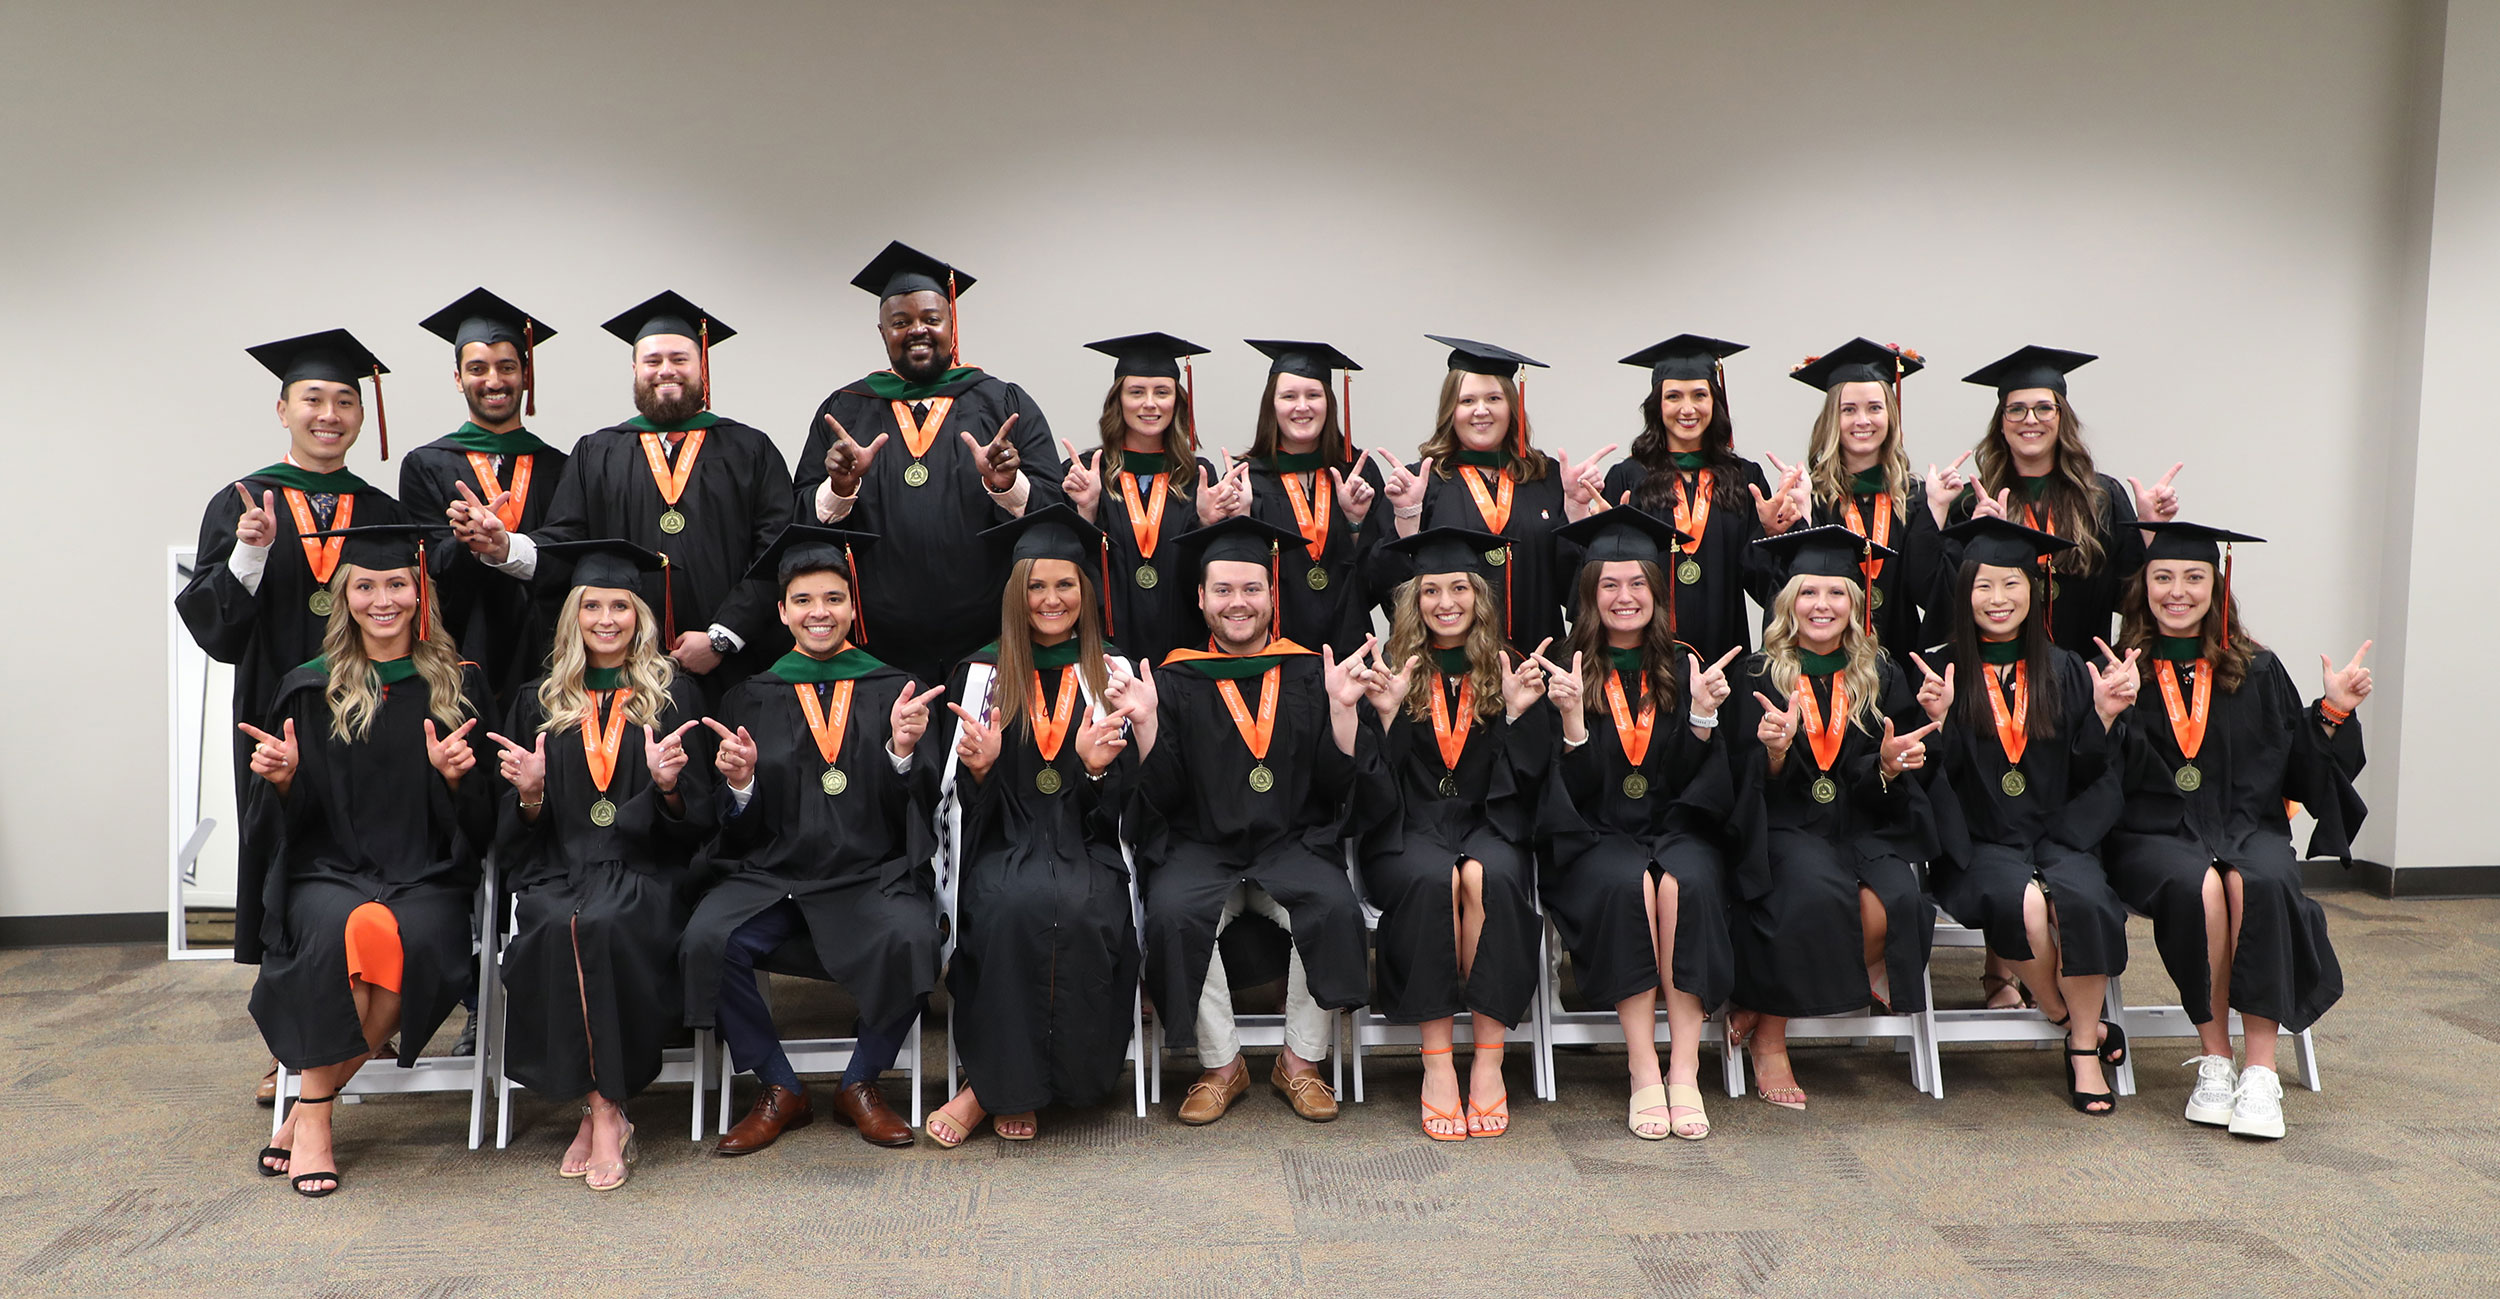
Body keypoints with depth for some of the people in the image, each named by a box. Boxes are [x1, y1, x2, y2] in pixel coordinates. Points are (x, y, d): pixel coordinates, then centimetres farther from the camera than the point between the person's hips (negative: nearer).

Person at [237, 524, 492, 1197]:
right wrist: (283, 778, -10)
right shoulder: (310, 690, 11)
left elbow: (482, 820, 8)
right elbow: (285, 826, 11)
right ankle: (315, 1115, -18)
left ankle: (309, 1109, -16)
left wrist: (456, 776, -13)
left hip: (427, 877, 0)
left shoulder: (459, 685, 10)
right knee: (350, 929, -35)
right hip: (328, 871, 0)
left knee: (415, 939, -34)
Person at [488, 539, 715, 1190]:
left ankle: (601, 1111, -23)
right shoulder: (538, 702, 17)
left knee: (603, 925, -34)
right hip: (556, 872, 2)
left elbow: (699, 820, 7)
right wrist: (530, 793, -7)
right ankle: (603, 1111, -22)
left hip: (642, 873, -2)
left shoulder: (675, 696, 12)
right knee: (557, 929, -32)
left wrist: (668, 785, -14)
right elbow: (513, 833, 15)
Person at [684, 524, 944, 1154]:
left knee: (909, 939, -32)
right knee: (707, 939, -27)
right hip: (771, 873, 2)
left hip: (871, 874, -1)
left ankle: (860, 1085, -3)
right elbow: (742, 830, 10)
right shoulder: (752, 699, 13)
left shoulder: (893, 691, 9)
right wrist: (741, 784, -11)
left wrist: (902, 751, -15)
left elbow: (915, 810, 3)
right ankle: (780, 1092, -3)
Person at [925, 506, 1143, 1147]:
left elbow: (1128, 796, 9)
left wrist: (1097, 764, -13)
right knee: (1017, 903, -34)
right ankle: (1012, 1088, -18)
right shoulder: (980, 674, 11)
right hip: (1005, 847, 0)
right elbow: (967, 800, 10)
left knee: (1080, 907, -33)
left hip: (1086, 847, 0)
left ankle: (992, 1088, -18)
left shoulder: (1113, 674, 12)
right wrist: (980, 765, -13)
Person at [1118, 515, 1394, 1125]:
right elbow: (1161, 795, 0)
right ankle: (1221, 1066, -8)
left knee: (1334, 908, -28)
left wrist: (1342, 707, -11)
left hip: (1293, 843, 0)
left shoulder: (1309, 675, 9)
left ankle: (1300, 1062, -6)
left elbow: (1340, 782, 1)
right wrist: (1146, 723, -14)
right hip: (1201, 846, 0)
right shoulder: (1175, 681, 7)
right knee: (1173, 913, -29)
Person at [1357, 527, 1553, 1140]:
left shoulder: (1508, 669, 10)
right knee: (1434, 878, -34)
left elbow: (1530, 774, 4)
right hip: (1408, 830, -1)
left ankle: (1488, 1062, -25)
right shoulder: (1391, 669, 6)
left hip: (1488, 824, 1)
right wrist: (1388, 712, -16)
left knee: (1486, 876, -33)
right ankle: (1437, 1064, -27)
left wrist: (1518, 711, -11)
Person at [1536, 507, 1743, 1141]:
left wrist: (1703, 712, -11)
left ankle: (1684, 1072, -26)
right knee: (1628, 882, -33)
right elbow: (1576, 792, -4)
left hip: (1677, 831, 2)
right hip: (1596, 838, -1)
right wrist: (1572, 716, -19)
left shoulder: (1684, 668, 10)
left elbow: (1698, 778, 4)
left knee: (1685, 881, -32)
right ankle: (1643, 1075, -26)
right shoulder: (1569, 673, 3)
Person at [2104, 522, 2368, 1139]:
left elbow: (2302, 767, 12)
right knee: (2199, 886, -34)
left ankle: (2261, 1074, -26)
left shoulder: (2257, 672, 13)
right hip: (2155, 832, -2)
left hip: (2246, 826, 2)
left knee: (2260, 884, -32)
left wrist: (2334, 712, -1)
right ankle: (2214, 1060, -18)